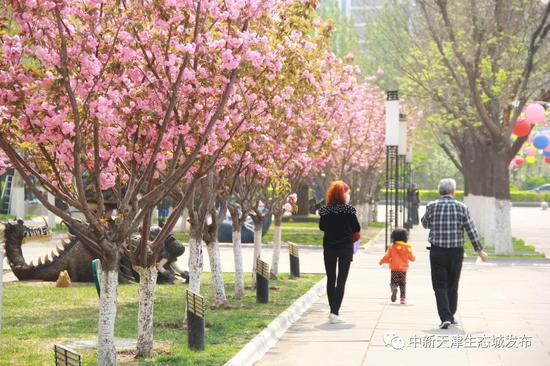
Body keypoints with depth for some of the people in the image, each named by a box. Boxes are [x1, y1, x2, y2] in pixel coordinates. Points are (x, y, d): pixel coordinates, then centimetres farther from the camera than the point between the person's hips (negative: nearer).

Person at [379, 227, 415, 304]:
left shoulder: (392, 247, -3)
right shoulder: (407, 247, -1)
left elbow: (387, 256, -1)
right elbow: (412, 258, 5)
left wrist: (381, 261, 17)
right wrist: (414, 258, 30)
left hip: (394, 269, -1)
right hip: (403, 269, 1)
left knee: (393, 282, 6)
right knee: (402, 284, 10)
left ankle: (394, 289, -27)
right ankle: (403, 298, 4)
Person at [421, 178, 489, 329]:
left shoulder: (432, 206, -3)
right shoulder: (461, 207, -2)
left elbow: (425, 224, 14)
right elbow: (471, 230, -2)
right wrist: (479, 250, 5)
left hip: (437, 252, -1)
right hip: (456, 252, 1)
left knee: (440, 286, 0)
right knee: (452, 286, 16)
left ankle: (445, 317, -14)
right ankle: (450, 316, 26)